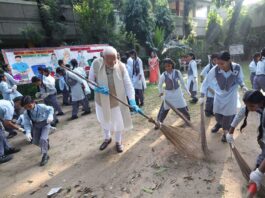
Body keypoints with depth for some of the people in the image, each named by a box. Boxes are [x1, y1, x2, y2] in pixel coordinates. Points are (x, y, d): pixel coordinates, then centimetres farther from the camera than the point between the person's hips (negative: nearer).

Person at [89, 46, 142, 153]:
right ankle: (107, 138, 52)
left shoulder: (121, 66, -19)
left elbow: (128, 84, -19)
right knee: (104, 121, 23)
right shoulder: (96, 64, -18)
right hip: (102, 100, 2)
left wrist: (132, 102, -29)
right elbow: (91, 81, -7)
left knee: (118, 122, 15)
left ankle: (118, 141, 42)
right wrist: (98, 89, -28)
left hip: (117, 99, -1)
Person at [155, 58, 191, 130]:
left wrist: (187, 90, 4)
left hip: (177, 92, 2)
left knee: (184, 108, 11)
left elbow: (182, 82, 1)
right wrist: (161, 92, -11)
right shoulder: (163, 75, -15)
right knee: (164, 109, 2)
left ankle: (188, 120, 37)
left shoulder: (177, 72, -11)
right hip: (168, 94, -1)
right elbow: (160, 85, -1)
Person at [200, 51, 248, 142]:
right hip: (219, 94, 1)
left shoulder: (237, 68, -24)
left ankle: (226, 132, 30)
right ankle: (219, 123, 50)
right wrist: (202, 96, -22)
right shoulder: (215, 69, -26)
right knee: (216, 112, 17)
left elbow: (240, 79, -4)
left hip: (231, 95, -1)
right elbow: (206, 82, -19)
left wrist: (243, 86, -26)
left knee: (228, 114, 6)